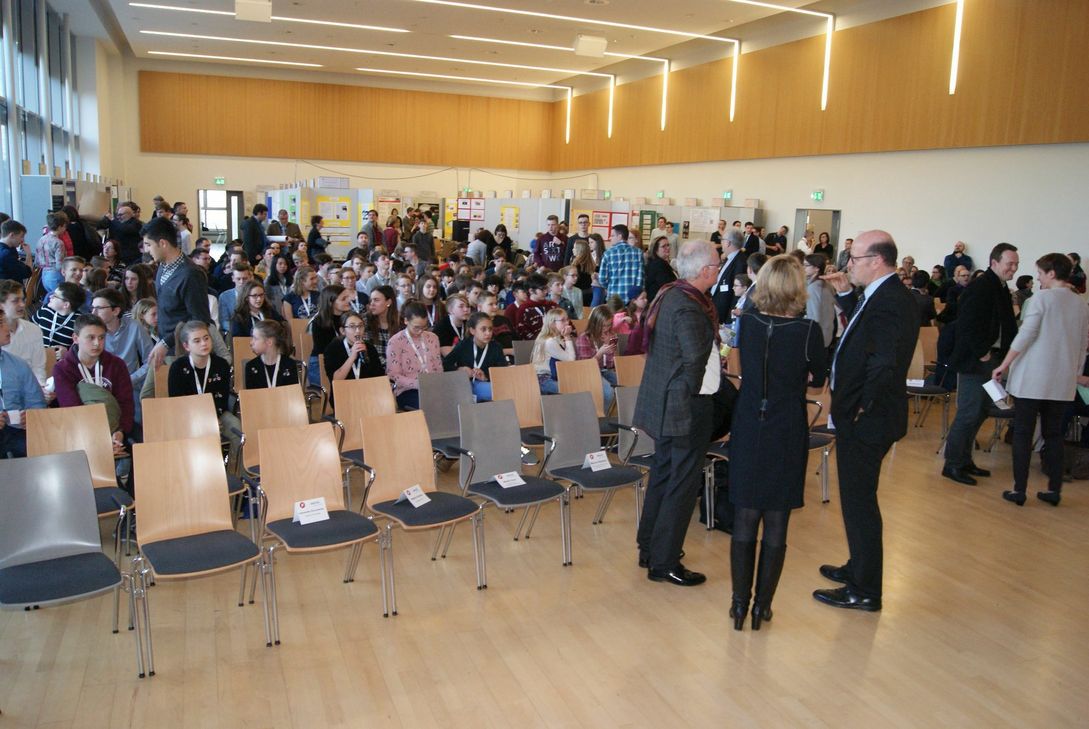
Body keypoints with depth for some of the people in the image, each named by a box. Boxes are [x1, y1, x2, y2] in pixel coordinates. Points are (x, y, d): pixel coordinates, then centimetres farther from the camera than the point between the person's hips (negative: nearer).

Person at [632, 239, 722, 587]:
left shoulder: (669, 294, 5)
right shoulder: (689, 308, -24)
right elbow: (696, 359, -26)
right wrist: (692, 390, -8)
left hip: (663, 401, 10)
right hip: (687, 406, -10)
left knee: (663, 473, 20)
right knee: (683, 483, 1)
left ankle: (649, 548, 34)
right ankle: (663, 564, 11)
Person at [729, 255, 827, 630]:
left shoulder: (747, 323, -6)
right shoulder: (808, 329, -14)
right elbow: (818, 377, 2)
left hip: (748, 430, 2)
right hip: (787, 434, -2)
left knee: (744, 519, 10)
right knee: (776, 523, 8)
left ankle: (740, 603, 17)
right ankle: (762, 605, 17)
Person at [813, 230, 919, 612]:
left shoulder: (889, 302, -24)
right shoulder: (883, 295, 7)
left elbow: (883, 366, -30)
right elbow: (863, 331, 23)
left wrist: (860, 409, -19)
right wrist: (846, 294, 14)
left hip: (866, 422, -10)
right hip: (862, 419, 10)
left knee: (859, 502, 2)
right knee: (858, 498, 22)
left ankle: (865, 591, 17)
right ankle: (859, 568, 40)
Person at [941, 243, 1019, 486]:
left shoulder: (1001, 289, 14)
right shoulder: (980, 288, -15)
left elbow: (1006, 326, 15)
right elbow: (967, 326, -23)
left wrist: (1001, 356, 3)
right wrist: (981, 353, -17)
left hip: (990, 358, 10)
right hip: (974, 360, -9)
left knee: (978, 413, 14)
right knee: (969, 413, -6)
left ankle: (964, 460, 24)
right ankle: (952, 465, 4)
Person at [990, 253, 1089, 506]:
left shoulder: (1041, 298, -8)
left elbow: (1026, 334, -15)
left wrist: (1004, 365, -9)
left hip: (1033, 378, -5)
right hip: (1063, 381, 5)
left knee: (1023, 434, 2)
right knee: (1054, 434, 13)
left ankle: (1019, 490, 2)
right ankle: (1054, 490, 15)